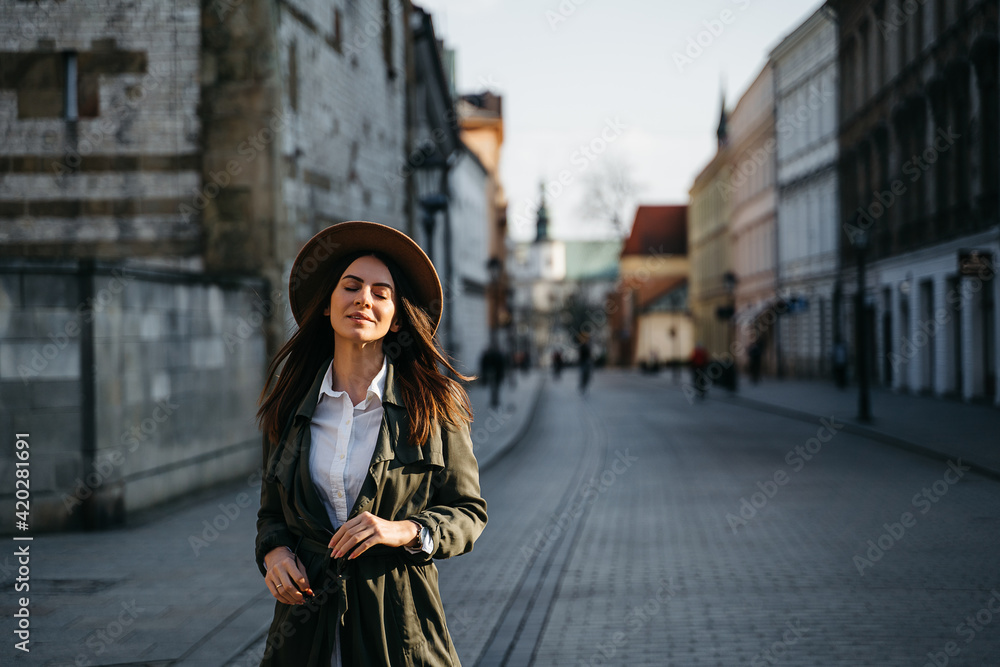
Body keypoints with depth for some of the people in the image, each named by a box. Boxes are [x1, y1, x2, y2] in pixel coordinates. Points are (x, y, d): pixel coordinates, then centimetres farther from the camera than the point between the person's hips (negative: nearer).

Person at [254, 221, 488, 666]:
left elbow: (468, 513, 1)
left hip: (400, 624, -2)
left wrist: (405, 531, -16)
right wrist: (273, 552, -6)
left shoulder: (433, 405, -3)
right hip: (308, 615, 2)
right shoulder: (288, 406, 4)